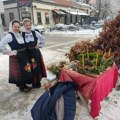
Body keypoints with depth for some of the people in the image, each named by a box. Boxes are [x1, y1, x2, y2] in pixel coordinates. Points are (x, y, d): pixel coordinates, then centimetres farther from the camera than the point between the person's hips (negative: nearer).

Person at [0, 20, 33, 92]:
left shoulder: (20, 35, 9)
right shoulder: (9, 36, -15)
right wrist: (9, 52, -15)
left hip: (24, 55, 8)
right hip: (16, 57, -8)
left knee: (25, 71, 15)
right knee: (19, 72, 5)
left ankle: (24, 85, 33)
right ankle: (22, 87, 22)